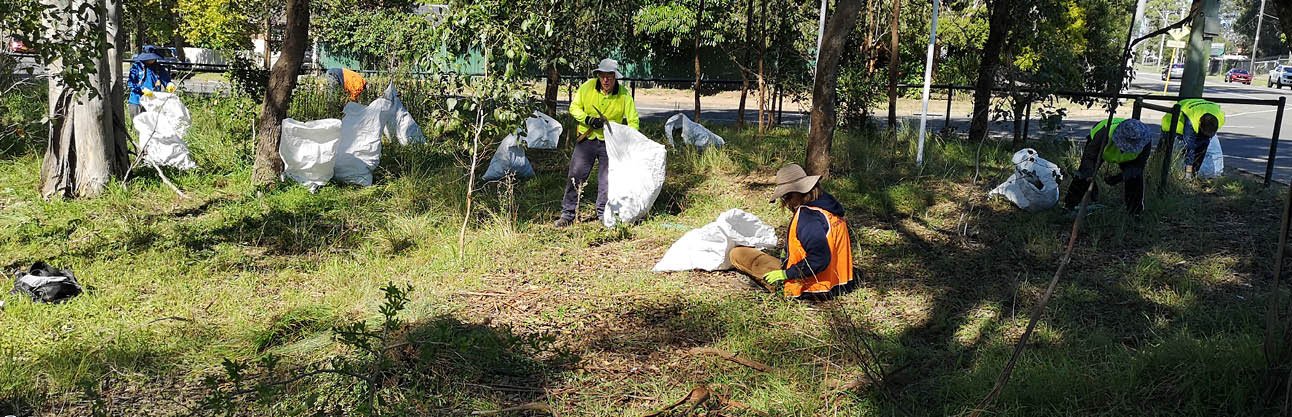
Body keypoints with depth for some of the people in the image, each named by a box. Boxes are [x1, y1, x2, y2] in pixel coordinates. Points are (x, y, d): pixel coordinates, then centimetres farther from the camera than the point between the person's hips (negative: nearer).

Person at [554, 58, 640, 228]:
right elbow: (574, 108, 0)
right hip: (587, 139, 1)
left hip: (610, 142, 0)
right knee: (576, 176, -1)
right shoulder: (587, 87, -9)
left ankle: (603, 214, 19)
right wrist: (588, 120, -17)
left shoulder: (624, 95, -11)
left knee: (607, 180, 3)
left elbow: (633, 121, -7)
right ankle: (567, 214, 7)